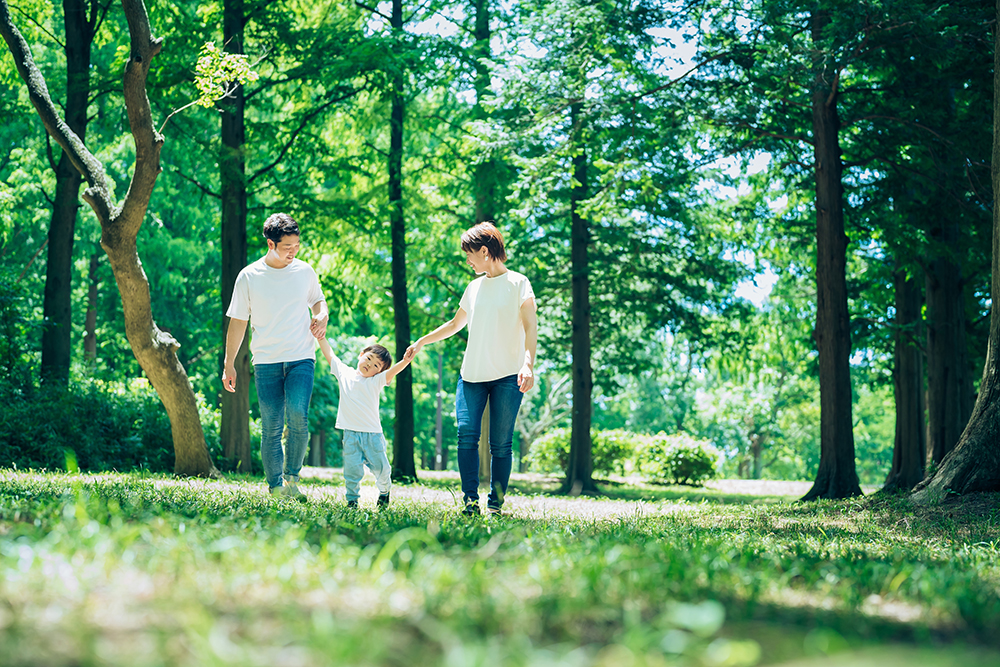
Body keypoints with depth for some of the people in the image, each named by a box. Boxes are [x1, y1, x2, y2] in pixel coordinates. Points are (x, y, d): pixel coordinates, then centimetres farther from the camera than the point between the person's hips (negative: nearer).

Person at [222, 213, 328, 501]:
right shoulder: (249, 277, 0)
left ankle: (292, 477, -3)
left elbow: (318, 300, 24)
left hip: (301, 358, 0)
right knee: (271, 428, -1)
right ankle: (275, 487, 9)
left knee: (298, 416, -20)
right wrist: (229, 364, 4)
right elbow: (237, 322, 6)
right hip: (266, 361, 0)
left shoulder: (304, 271, 5)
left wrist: (322, 317, 0)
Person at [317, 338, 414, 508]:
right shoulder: (344, 373, 7)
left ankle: (384, 491, 32)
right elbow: (329, 354, 12)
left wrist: (405, 362, -36)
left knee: (380, 467, 5)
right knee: (352, 469, -5)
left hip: (372, 433, -1)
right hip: (350, 434, 1)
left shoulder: (376, 382, 0)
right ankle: (352, 499, 9)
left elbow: (391, 372, -17)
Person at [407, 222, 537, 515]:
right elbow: (455, 324, 30)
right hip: (472, 375, 4)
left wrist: (528, 363, -22)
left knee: (500, 444, -4)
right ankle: (470, 500, -11)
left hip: (507, 377, -4)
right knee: (466, 435, -11)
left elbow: (530, 326, -8)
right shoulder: (474, 287, 17)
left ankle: (495, 504, 1)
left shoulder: (518, 283, 1)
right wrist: (421, 342, 31)